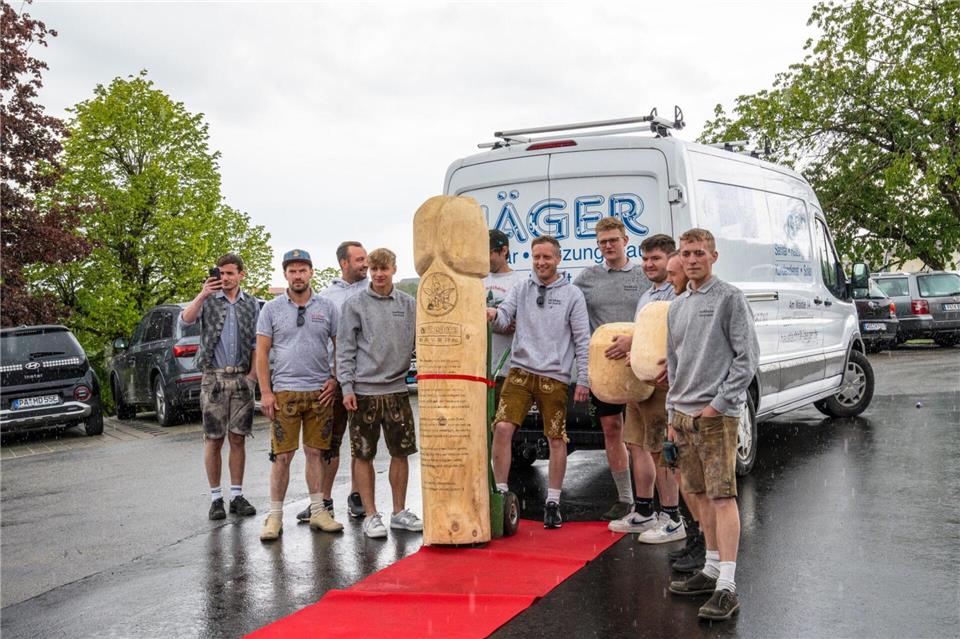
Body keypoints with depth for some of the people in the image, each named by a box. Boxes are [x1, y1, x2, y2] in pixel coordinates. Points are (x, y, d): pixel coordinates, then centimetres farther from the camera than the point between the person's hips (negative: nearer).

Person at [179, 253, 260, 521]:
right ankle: (216, 498, 8)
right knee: (213, 440, 1)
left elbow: (257, 343, 9)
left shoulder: (252, 305, 10)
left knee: (238, 439, 5)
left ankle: (237, 495, 12)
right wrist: (203, 295, -21)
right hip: (214, 378, -1)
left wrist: (252, 375, -1)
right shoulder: (208, 301, 6)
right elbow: (184, 320, -11)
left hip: (242, 379, 1)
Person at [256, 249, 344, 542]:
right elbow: (261, 352, 2)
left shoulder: (327, 307, 6)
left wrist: (335, 380, 0)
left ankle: (318, 511, 16)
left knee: (315, 452, 8)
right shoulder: (272, 308, 3)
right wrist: (265, 392, -4)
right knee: (282, 456, -1)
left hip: (320, 391, 2)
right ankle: (275, 516, 7)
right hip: (284, 392, -1)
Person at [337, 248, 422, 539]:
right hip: (364, 391, -3)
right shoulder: (355, 305, -1)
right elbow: (345, 349, -2)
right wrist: (347, 386, -8)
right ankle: (370, 515, 13)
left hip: (397, 389, 3)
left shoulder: (409, 304, 8)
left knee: (401, 452, 8)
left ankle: (399, 512, 21)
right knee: (363, 455, 3)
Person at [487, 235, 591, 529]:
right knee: (502, 428, -11)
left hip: (555, 376, -1)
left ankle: (553, 503, 16)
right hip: (520, 371, 2)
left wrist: (583, 380, -3)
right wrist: (493, 315, -28)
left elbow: (582, 340, 1)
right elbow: (504, 318, -3)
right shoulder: (520, 290, 9)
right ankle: (500, 493, 1)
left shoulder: (572, 294, 1)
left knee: (556, 439, 4)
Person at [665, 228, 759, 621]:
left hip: (717, 414, -7)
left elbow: (747, 357, -9)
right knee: (700, 495, 12)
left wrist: (719, 403, -13)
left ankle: (727, 587, -8)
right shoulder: (677, 307, 16)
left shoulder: (729, 298, -5)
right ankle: (712, 569, 24)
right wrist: (672, 414, 16)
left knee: (722, 497, -9)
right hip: (684, 414, 7)